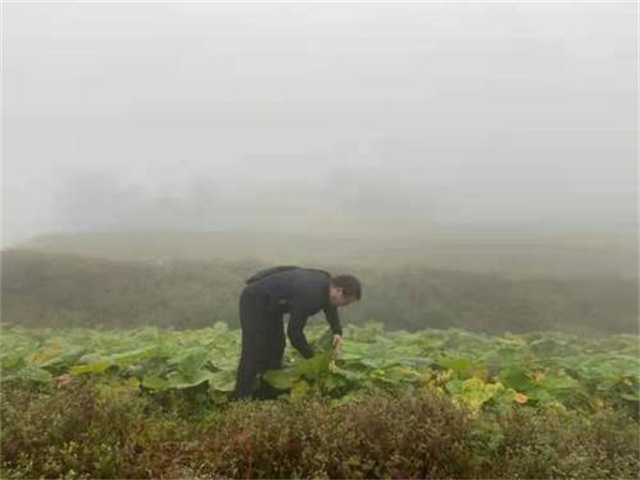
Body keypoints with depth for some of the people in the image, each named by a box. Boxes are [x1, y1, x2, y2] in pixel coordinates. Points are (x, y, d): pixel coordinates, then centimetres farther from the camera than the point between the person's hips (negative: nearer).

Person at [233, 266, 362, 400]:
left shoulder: (327, 282, -8)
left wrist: (337, 332, -3)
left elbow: (330, 307, 14)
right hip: (255, 299, -10)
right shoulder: (309, 295, -35)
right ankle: (242, 398, -5)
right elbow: (294, 332, -26)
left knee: (276, 348, 10)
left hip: (271, 302, 10)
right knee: (254, 351, -12)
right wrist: (314, 359, -15)